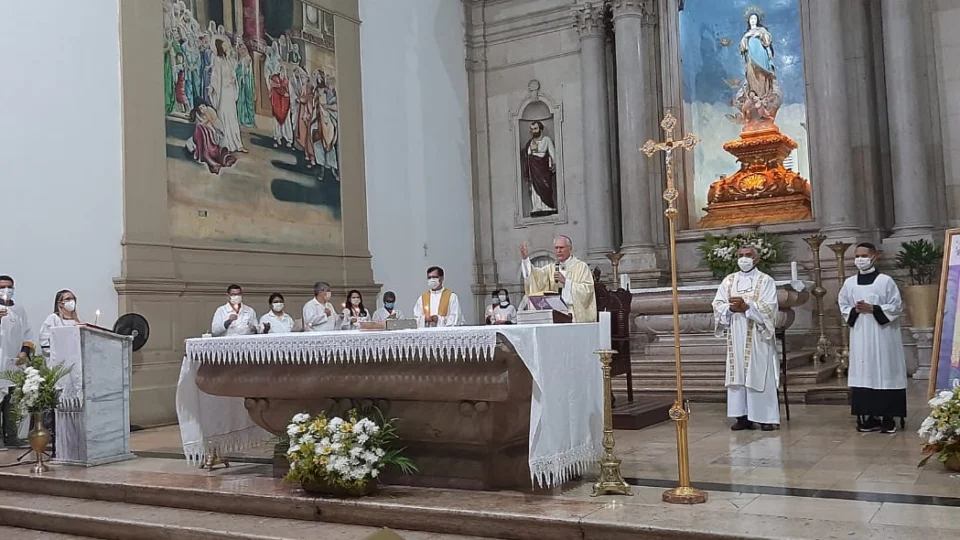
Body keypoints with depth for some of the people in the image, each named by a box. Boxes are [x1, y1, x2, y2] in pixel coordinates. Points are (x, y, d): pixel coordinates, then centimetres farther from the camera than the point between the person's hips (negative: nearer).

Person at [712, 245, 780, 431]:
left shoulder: (766, 281, 2)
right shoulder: (728, 281, 13)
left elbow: (769, 307, -10)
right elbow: (717, 304, 5)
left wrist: (746, 306, -22)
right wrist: (730, 308, -15)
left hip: (758, 337, -4)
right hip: (736, 337, 4)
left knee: (760, 376, -3)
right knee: (738, 376, 3)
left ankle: (766, 417, 1)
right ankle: (743, 416, 8)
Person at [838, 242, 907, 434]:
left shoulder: (885, 281, -3)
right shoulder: (849, 283, 8)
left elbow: (897, 307, -4)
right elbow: (843, 306, 12)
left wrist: (873, 309, -14)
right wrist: (854, 311, -8)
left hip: (882, 335, -3)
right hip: (860, 336, 4)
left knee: (884, 373, -2)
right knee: (864, 373, 2)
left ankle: (887, 417, 3)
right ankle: (870, 416, 6)